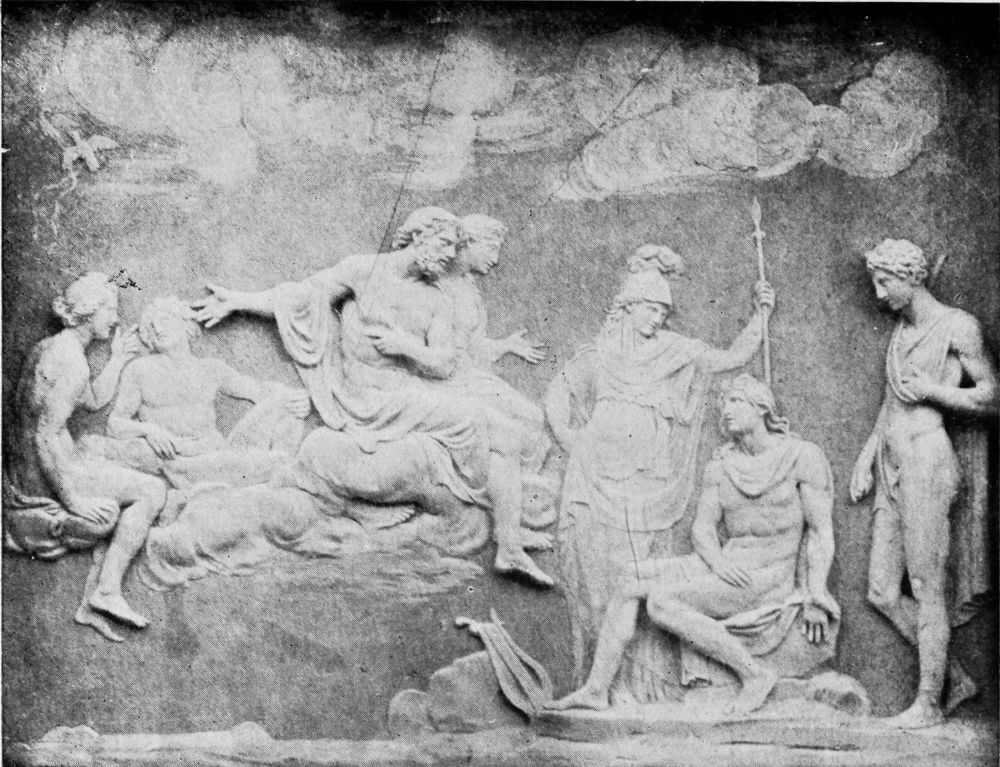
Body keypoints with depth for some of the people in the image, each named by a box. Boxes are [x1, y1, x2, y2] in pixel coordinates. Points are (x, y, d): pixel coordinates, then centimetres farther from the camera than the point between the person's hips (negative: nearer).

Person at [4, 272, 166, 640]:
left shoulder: (49, 346, 13)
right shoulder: (71, 363, -18)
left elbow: (95, 400, 25)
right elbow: (46, 435, -24)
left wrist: (118, 359, 21)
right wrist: (70, 496, -21)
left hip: (24, 468, 10)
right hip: (47, 470, -10)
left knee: (117, 515, 16)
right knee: (152, 491, -9)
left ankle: (90, 605, 7)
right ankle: (107, 591, -12)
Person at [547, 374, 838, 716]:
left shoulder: (803, 456, -5)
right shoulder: (720, 465, 11)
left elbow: (822, 530, -8)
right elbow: (702, 528, 6)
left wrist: (815, 597, -17)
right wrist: (719, 563, -17)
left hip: (767, 579, -6)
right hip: (728, 565, 7)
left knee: (661, 603, -24)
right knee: (631, 579, -11)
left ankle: (754, 673, -17)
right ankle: (596, 690, -11)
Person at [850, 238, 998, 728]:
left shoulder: (957, 327, -4)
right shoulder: (900, 330, 19)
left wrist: (932, 390, -11)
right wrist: (867, 456, 20)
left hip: (927, 462, -8)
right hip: (891, 467, 8)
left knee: (927, 592, -4)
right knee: (881, 592, 6)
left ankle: (929, 703, 4)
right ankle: (956, 678, 17)